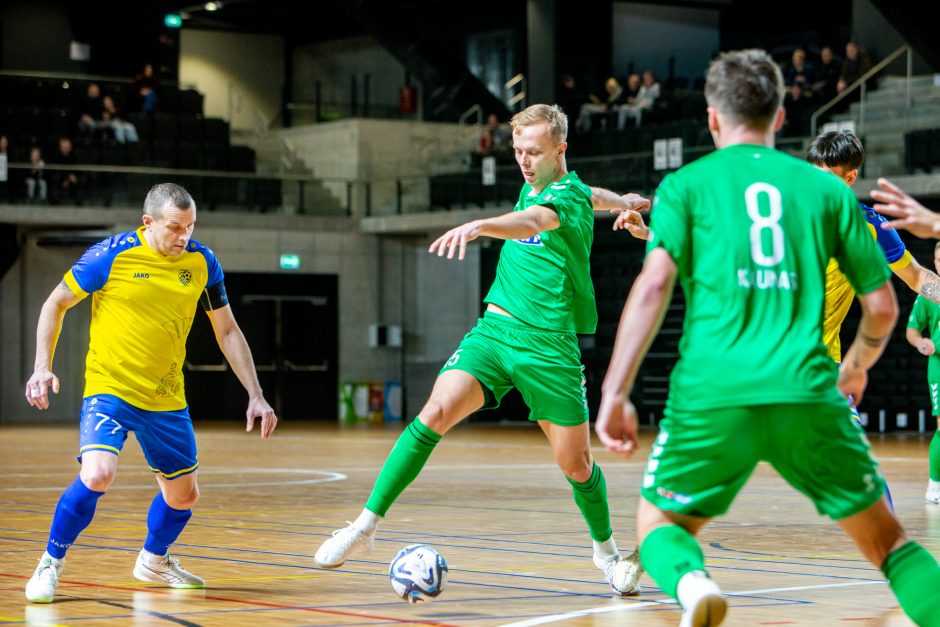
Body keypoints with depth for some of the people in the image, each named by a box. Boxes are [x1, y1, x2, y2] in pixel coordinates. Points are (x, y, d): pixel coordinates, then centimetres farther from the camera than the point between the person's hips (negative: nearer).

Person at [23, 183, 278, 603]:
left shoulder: (202, 262, -2)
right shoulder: (112, 255, -13)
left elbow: (227, 331, 8)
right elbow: (56, 303, -1)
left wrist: (255, 395, 3)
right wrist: (42, 367, -11)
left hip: (166, 398, 5)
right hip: (108, 388, -5)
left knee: (183, 495, 13)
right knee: (97, 475, -27)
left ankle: (154, 560, 44)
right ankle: (50, 564, -5)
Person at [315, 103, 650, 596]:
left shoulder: (568, 195, -11)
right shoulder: (534, 185, 11)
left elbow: (528, 223, -35)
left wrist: (478, 226, -55)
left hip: (549, 346, -5)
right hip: (494, 329, 5)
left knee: (576, 464, 0)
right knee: (435, 413, -17)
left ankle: (606, 550, 28)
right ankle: (365, 527, -16)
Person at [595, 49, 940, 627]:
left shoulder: (686, 184, 10)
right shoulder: (826, 188, 15)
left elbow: (655, 283, -5)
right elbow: (883, 306, 16)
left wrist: (615, 393, -6)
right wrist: (856, 369, 36)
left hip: (712, 395, -1)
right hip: (807, 394, 1)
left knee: (660, 523, 19)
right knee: (886, 539, 14)